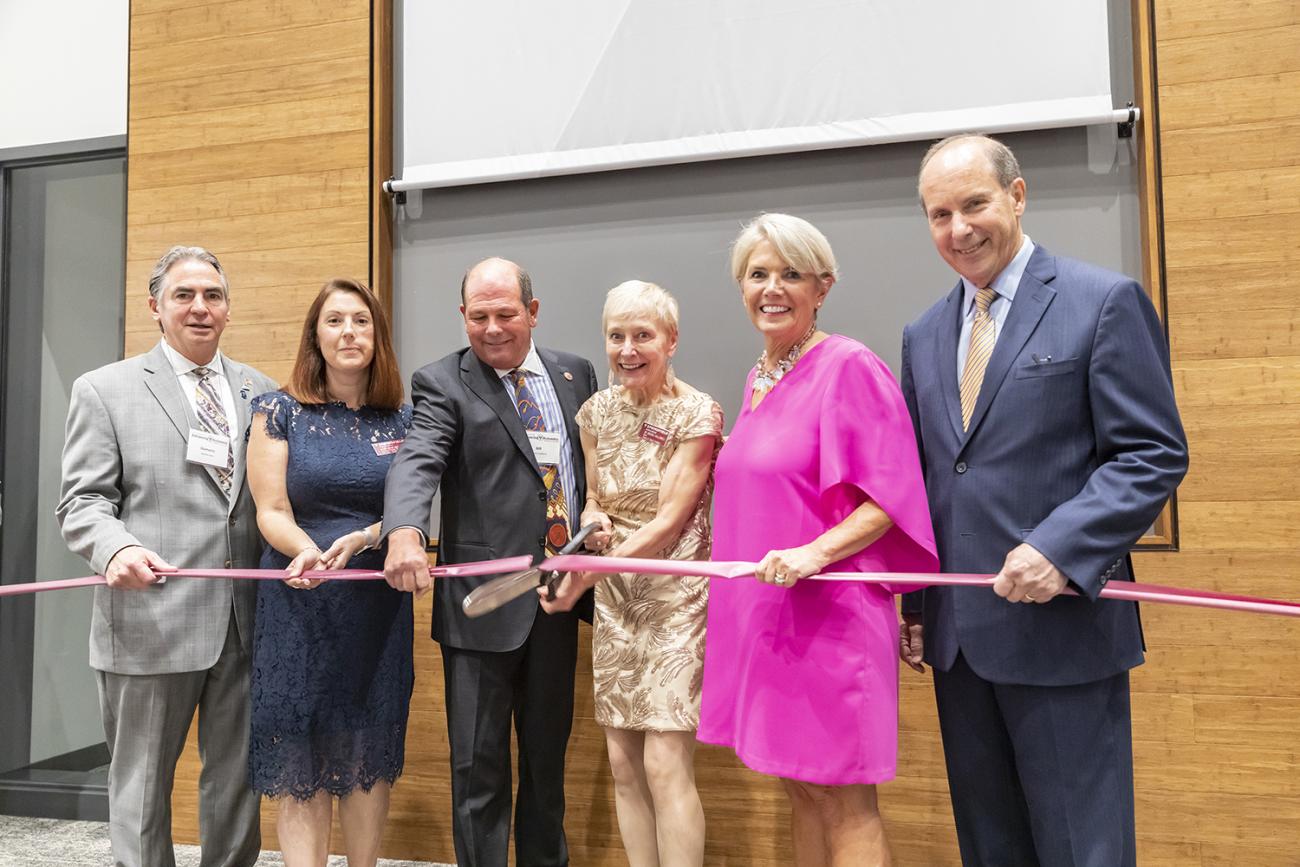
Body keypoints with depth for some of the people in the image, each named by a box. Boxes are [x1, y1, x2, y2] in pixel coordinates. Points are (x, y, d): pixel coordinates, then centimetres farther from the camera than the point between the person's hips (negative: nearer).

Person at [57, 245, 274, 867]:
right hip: (151, 623, -3)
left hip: (248, 621, 3)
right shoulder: (104, 390, 2)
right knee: (141, 787, 10)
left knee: (238, 780, 14)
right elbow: (82, 503, -3)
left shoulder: (261, 392, 11)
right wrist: (117, 549, -24)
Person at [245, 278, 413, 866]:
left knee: (369, 756, 10)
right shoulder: (280, 411, 0)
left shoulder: (401, 419, 6)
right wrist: (308, 551, -24)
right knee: (302, 762, 2)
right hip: (299, 605, -2)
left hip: (379, 607, 2)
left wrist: (361, 540, -17)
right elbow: (271, 513, -3)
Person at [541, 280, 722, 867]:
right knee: (623, 764, 8)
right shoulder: (598, 410, 6)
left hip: (676, 593, -5)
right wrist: (593, 520, -8)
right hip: (615, 598, 6)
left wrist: (586, 575, -21)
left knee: (665, 766, -7)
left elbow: (669, 519, -16)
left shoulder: (696, 413, -11)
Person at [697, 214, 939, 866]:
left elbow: (891, 496, -14)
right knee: (800, 792, 17)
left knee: (842, 801, 3)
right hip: (762, 613, 8)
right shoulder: (758, 379, 12)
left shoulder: (850, 367, -11)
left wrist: (816, 552, -25)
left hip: (827, 612, -7)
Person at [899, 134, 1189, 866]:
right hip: (957, 636, 6)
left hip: (1062, 630, -5)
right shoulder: (924, 335, 12)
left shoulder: (1106, 301, -5)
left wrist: (1060, 550, -21)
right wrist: (914, 605, 12)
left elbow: (1156, 455, -9)